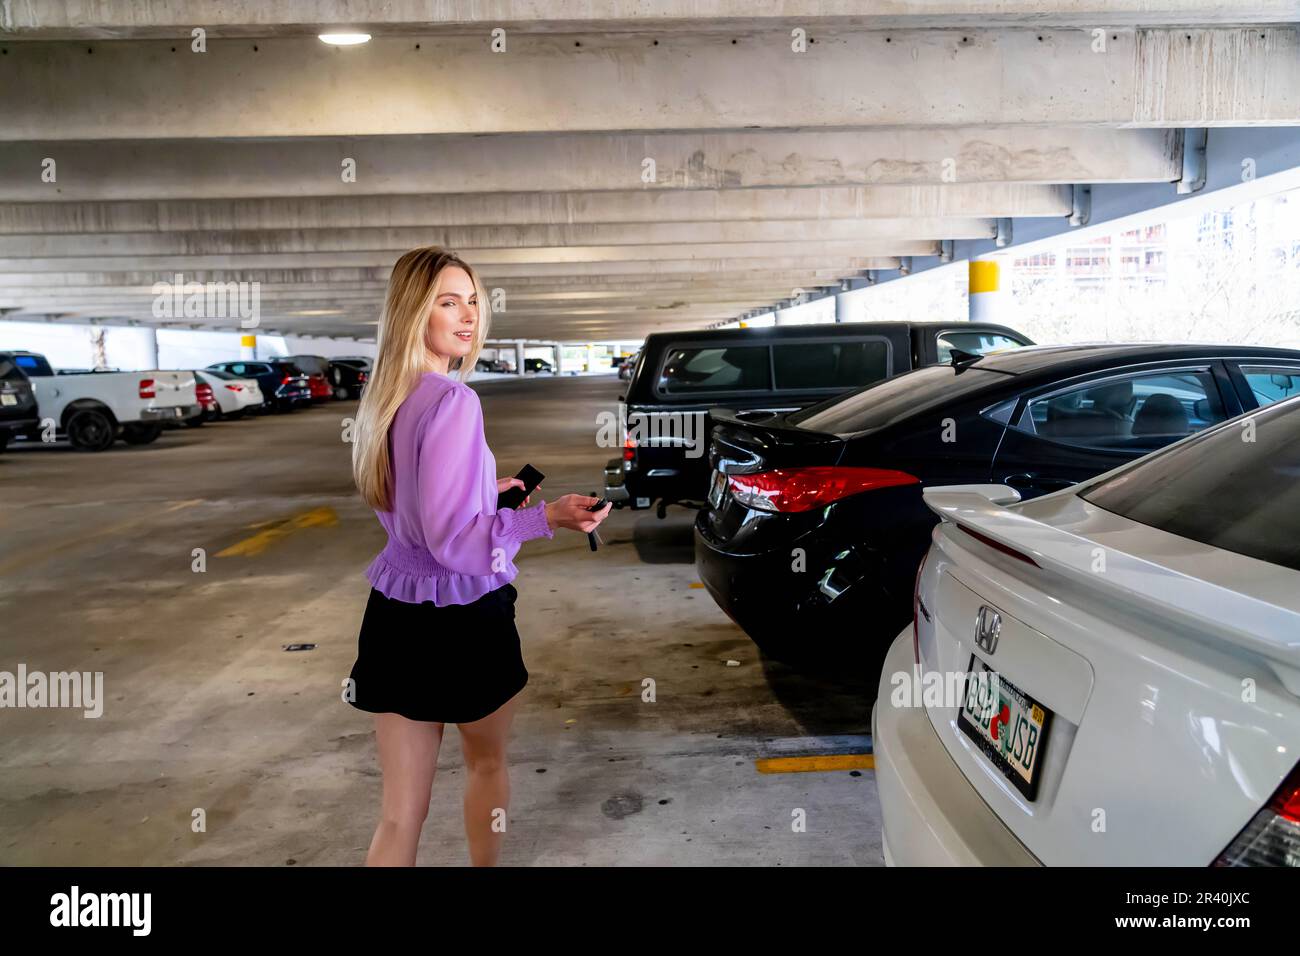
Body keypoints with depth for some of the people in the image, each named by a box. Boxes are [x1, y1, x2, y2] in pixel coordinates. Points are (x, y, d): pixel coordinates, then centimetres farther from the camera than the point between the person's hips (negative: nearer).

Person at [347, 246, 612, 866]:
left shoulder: (386, 397, 6)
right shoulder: (452, 401, -21)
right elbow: (450, 539, -25)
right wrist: (545, 517, -33)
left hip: (395, 613, 7)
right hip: (460, 619, -7)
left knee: (400, 811, 11)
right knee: (487, 762, 23)